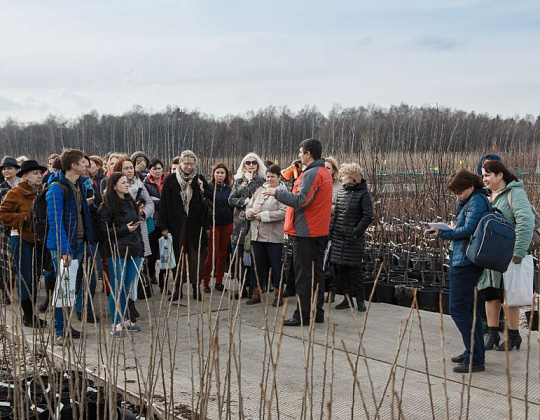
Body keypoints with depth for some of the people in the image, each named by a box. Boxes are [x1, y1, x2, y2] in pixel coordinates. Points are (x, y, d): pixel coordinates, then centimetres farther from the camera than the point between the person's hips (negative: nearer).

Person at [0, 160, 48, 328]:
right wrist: (25, 218, -17)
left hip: (38, 240, 6)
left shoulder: (42, 192, 9)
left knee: (35, 277, 10)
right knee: (26, 278, -4)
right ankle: (28, 316, 5)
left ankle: (31, 315, 20)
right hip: (22, 240, -6)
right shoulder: (15, 193, -9)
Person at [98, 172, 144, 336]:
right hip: (117, 251, -7)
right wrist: (125, 229, -18)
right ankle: (116, 323, 4)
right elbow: (103, 230, -12)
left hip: (133, 250, 7)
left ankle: (124, 319, 20)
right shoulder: (107, 206, -9)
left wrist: (140, 247, 17)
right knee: (118, 287, -3)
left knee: (128, 287, 10)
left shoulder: (130, 202, 13)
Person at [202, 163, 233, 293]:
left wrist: (234, 226, 9)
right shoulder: (209, 188, -4)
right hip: (213, 225, -4)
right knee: (212, 254, -4)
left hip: (227, 225, 4)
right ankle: (205, 282, 5)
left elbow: (233, 207, 13)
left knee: (223, 254, 7)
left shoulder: (229, 189, 9)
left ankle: (219, 281, 16)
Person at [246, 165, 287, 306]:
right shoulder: (260, 190, 14)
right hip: (257, 235, 6)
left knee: (275, 266, 2)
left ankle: (278, 295, 13)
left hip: (274, 236, -6)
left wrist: (262, 215, -19)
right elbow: (249, 205, 20)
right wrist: (249, 212, -3)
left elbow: (283, 213, -19)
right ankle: (257, 293, 22)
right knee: (258, 265, 12)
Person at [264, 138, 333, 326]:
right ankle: (317, 313, 18)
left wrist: (277, 192, -17)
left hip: (305, 231, -10)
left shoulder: (311, 174, -16)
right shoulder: (325, 173, 15)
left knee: (303, 275, -5)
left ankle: (303, 316, -1)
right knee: (316, 273, 13)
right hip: (319, 231, 10)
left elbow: (301, 200, -24)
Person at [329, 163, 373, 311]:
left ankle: (360, 299, 10)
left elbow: (368, 217, -12)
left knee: (354, 269, -3)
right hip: (338, 238, 6)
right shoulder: (341, 192, 11)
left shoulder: (363, 193, -7)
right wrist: (330, 233, 8)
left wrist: (356, 233, -17)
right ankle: (347, 298, 18)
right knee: (339, 268, 7)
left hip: (353, 240, -6)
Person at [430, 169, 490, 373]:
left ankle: (474, 360, -5)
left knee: (458, 309, -8)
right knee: (469, 308, 17)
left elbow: (468, 230, -21)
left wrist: (442, 234, -12)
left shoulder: (477, 200, -13)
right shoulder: (471, 200, 17)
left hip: (465, 262, -11)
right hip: (466, 261, 11)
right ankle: (474, 353, 27)